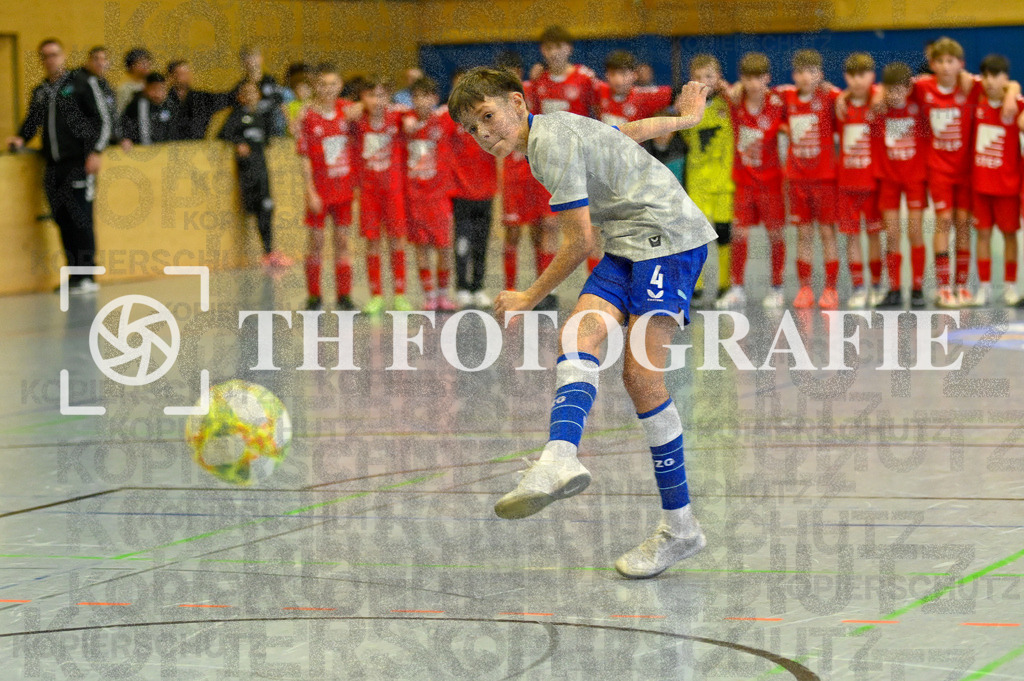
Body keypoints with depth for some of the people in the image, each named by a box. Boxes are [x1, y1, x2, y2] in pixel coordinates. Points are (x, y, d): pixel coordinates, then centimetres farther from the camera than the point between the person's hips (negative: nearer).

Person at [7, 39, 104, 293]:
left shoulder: (78, 85, 2)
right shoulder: (39, 92, 17)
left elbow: (98, 119, -2)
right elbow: (33, 121, 21)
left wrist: (94, 151, -9)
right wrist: (21, 139, 1)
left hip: (78, 162, -5)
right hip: (54, 166, 5)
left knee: (80, 217, -9)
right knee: (62, 219, 4)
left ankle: (86, 276, -7)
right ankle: (73, 275, 10)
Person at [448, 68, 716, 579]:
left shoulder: (550, 142, -14)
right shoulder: (557, 129, 17)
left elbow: (580, 241, -13)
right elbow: (634, 130, 34)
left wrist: (529, 298, -3)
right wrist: (684, 118, 52)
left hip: (669, 235, -10)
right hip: (628, 245, 10)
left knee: (640, 373, -18)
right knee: (580, 335, -15)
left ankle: (679, 527, -12)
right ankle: (560, 459, -42)